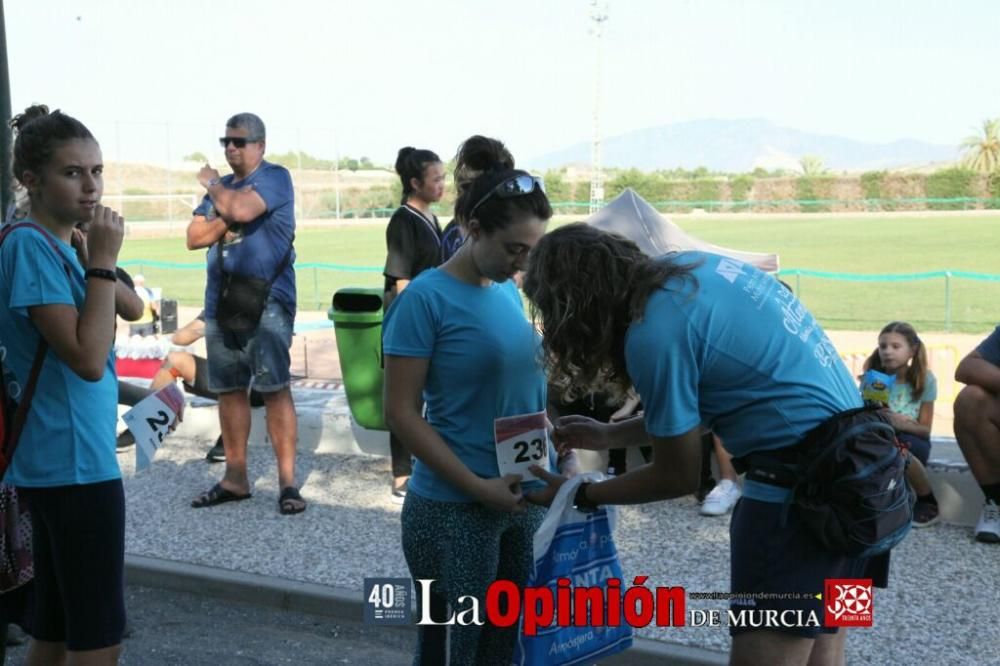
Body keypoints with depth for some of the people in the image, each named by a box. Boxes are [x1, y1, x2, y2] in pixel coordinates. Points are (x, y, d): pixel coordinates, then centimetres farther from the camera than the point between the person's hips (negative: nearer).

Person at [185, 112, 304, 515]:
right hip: (221, 301, 7)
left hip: (265, 300, -7)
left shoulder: (275, 177, -3)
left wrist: (212, 184, -1)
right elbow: (194, 238, 10)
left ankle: (287, 482, -4)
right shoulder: (221, 187, 17)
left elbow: (242, 209, -21)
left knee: (275, 389, -8)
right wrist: (227, 219, -8)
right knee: (229, 390, 10)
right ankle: (235, 478, 19)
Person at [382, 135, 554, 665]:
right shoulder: (426, 297, -14)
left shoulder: (509, 292, 5)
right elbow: (401, 413, -15)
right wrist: (478, 487, -19)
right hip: (454, 510, -6)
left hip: (526, 500, 6)